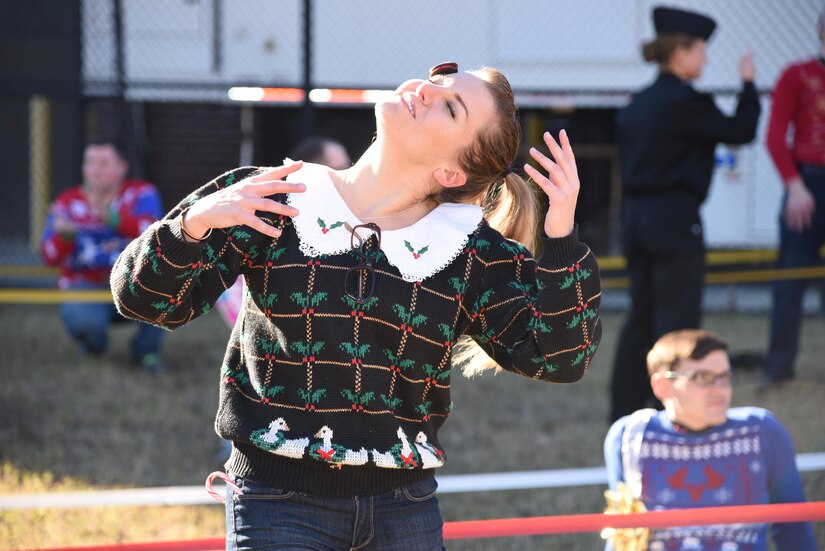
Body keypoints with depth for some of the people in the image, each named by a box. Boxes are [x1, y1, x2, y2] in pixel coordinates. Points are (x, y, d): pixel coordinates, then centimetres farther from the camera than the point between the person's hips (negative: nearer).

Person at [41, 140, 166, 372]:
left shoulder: (141, 194, -5)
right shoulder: (68, 203, -1)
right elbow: (50, 257, -11)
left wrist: (113, 219, -44)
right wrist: (63, 235, -33)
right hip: (87, 286, 0)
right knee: (80, 319, -35)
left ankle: (147, 348, -8)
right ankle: (93, 342, 7)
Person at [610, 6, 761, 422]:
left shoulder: (638, 104, 11)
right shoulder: (685, 102, -14)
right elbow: (739, 131, -9)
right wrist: (748, 84, 4)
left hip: (636, 216, 8)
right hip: (674, 222, -8)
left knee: (641, 316, 14)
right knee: (677, 321, -3)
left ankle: (624, 410, 16)